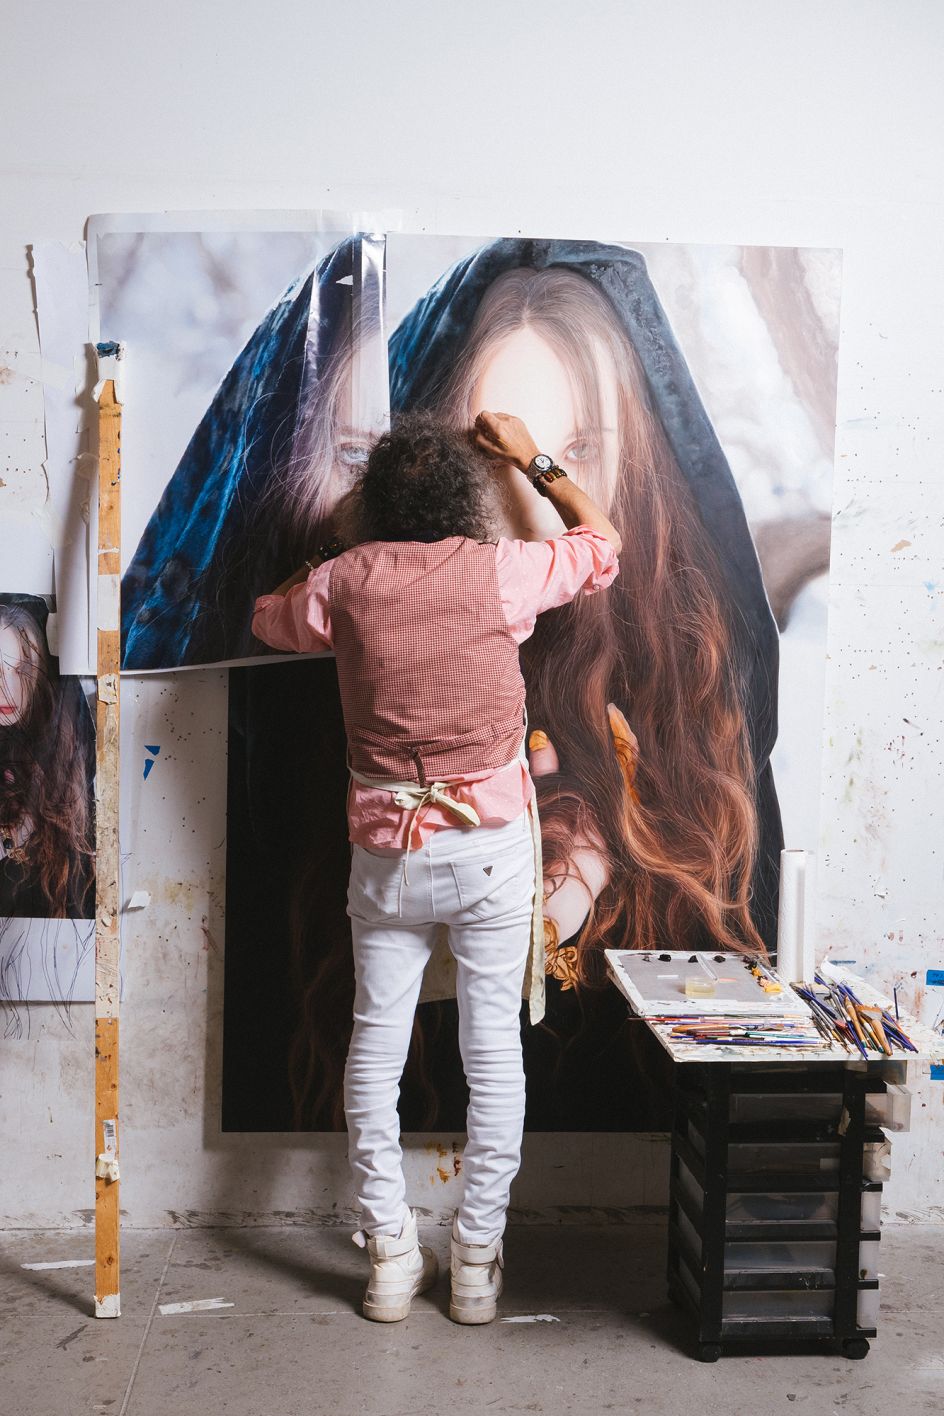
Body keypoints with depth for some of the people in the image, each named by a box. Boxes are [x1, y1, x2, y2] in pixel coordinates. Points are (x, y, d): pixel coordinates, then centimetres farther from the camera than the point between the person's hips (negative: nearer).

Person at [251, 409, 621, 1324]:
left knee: (377, 1043, 12)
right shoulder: (500, 571, -8)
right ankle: (477, 1260, 16)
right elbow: (602, 542, 11)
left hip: (386, 849, 1)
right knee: (493, 1045, 8)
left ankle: (390, 1254, 18)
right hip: (491, 845, -1)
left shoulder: (344, 580, -4)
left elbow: (269, 620, 18)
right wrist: (533, 460, 19)